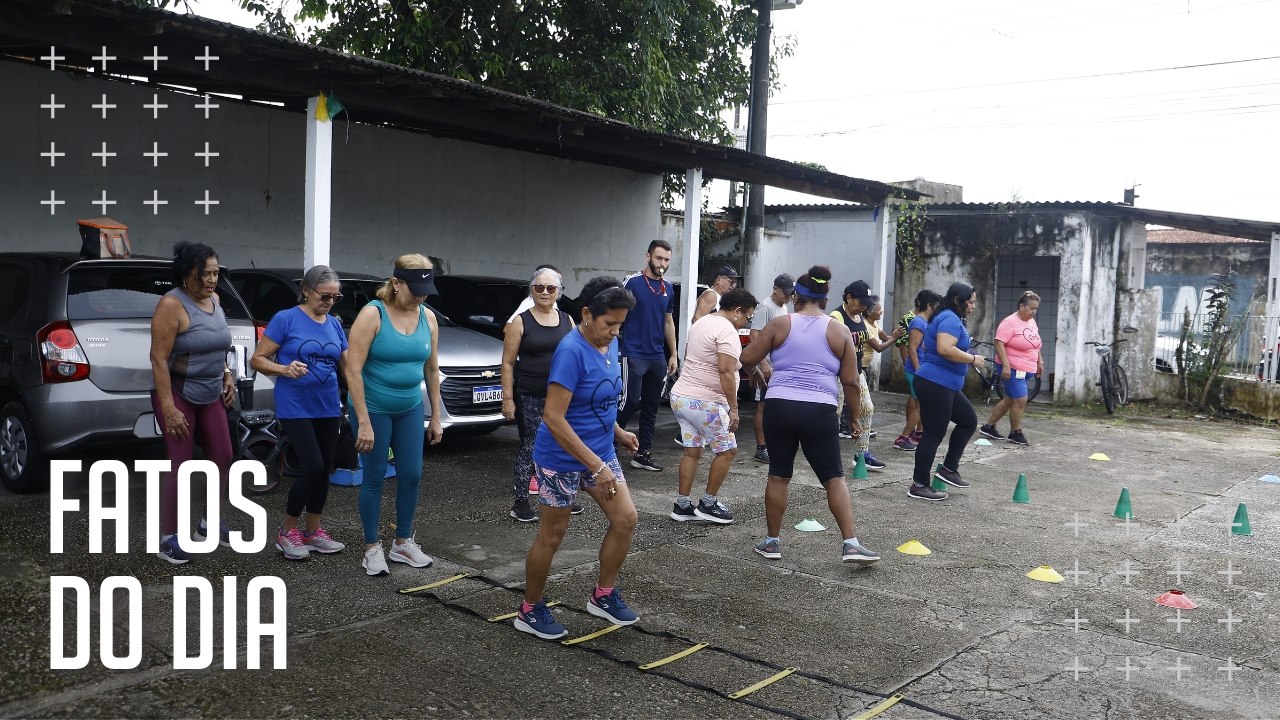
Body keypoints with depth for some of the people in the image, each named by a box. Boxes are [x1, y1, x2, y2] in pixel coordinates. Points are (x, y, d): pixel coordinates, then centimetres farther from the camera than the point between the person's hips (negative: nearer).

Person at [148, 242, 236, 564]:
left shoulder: (213, 299, 6)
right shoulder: (172, 304, -18)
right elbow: (159, 359, -20)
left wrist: (227, 374, 9)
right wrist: (169, 409, -24)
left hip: (211, 394, 8)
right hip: (177, 393, -8)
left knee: (222, 456, 9)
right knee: (179, 463, -6)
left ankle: (210, 525, 24)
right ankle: (169, 538, 4)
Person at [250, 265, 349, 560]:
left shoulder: (335, 324, 8)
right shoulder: (285, 319, -7)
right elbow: (258, 359, -5)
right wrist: (284, 369, -23)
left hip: (328, 408, 5)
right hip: (295, 409, -5)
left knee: (323, 469, 9)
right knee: (312, 466, -12)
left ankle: (313, 532, 23)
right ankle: (287, 532, 6)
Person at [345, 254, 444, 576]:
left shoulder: (428, 318, 0)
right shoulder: (372, 314, -15)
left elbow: (432, 369, 9)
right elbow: (353, 370, -17)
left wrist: (436, 416, 9)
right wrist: (364, 423, -20)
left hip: (410, 409, 5)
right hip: (374, 409, -5)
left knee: (411, 475, 8)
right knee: (375, 477, 3)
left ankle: (403, 543, 25)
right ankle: (372, 549, 17)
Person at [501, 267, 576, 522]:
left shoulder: (567, 321, 9)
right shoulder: (520, 321, -2)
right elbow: (508, 362, -4)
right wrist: (508, 398, -10)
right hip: (529, 398, -4)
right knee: (529, 447, -1)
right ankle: (520, 502, 7)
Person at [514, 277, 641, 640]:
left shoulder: (610, 345, 2)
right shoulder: (571, 351, -24)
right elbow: (553, 418, -28)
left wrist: (617, 431, 10)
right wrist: (597, 467, -29)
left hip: (601, 452, 8)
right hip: (562, 458, -8)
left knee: (626, 519, 5)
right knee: (552, 535, 5)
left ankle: (603, 595, 23)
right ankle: (529, 611, 23)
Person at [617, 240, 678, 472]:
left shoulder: (668, 288, 12)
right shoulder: (633, 282, -7)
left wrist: (673, 355, 16)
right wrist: (614, 346, -14)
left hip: (658, 357, 6)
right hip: (634, 355, -6)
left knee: (651, 406, 8)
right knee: (631, 402, -9)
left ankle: (644, 453, 16)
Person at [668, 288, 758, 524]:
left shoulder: (700, 323, 15)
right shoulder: (727, 330, -15)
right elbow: (726, 371, -23)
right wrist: (733, 408, -20)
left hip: (680, 396, 9)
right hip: (704, 403, -9)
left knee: (692, 451, 15)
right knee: (727, 450, 6)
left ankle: (682, 506, 17)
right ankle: (708, 504, 12)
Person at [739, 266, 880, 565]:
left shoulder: (780, 325, 2)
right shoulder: (839, 331, 4)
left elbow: (747, 358, 5)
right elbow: (850, 381, 4)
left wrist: (758, 343, 27)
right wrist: (854, 416, 16)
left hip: (779, 406, 0)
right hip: (820, 411, 0)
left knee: (778, 475, 12)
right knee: (834, 478, 7)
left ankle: (772, 542, 19)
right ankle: (851, 543, 0)